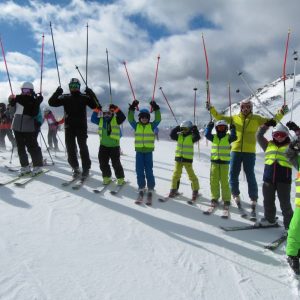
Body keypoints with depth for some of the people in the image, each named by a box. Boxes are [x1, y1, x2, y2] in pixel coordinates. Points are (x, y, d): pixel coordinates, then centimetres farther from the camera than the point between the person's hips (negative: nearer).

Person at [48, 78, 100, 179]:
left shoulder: (84, 97, 4)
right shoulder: (65, 98, 11)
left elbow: (95, 105, -6)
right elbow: (51, 102, 6)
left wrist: (91, 94, -17)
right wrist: (57, 92, -6)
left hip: (81, 127, -3)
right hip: (69, 127, 3)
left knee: (83, 148, -6)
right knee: (70, 149, 5)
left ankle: (86, 169, 3)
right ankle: (75, 168, 18)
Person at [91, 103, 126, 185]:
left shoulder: (116, 119, -5)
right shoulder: (101, 120, 8)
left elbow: (122, 117, -20)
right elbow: (93, 119, 5)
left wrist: (116, 109, -27)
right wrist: (96, 111, -4)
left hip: (114, 146, -5)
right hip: (103, 145, 5)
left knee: (116, 163, -1)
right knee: (103, 162, 9)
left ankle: (120, 178, 13)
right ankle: (106, 177, 24)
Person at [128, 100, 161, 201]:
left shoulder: (152, 125, 3)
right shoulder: (136, 125, 6)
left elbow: (158, 119, -9)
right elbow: (130, 119, -6)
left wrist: (156, 109, -16)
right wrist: (132, 108, -14)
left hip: (148, 151, -1)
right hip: (139, 151, 2)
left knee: (149, 170, 0)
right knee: (139, 170, 5)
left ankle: (150, 188, 10)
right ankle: (141, 188, 17)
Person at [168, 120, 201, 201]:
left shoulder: (191, 136, -4)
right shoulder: (179, 135, 7)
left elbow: (197, 137, -21)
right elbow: (172, 135, -3)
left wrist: (195, 130, -21)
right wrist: (177, 128, -7)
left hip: (187, 159, -4)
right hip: (178, 158, 4)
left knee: (191, 175, 0)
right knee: (176, 174, 8)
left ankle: (195, 191, 13)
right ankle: (174, 190, 20)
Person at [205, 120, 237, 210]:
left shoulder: (228, 137, 4)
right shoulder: (214, 137, 10)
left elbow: (233, 137, -14)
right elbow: (207, 134, -4)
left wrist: (232, 129, -17)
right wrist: (209, 127, -9)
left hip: (224, 162, -3)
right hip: (214, 162, 3)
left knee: (224, 182, -3)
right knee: (214, 181, 5)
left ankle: (226, 200, 5)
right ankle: (214, 198, 15)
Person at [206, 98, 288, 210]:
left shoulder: (256, 118, 4)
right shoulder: (234, 118, 8)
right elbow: (220, 117, 11)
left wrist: (281, 113, -9)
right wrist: (211, 109, 2)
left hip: (249, 152, -2)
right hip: (235, 151, 2)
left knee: (250, 176, 3)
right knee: (233, 174, 7)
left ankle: (253, 199, 14)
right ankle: (235, 195, 25)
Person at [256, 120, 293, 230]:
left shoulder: (290, 146, 7)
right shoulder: (268, 145, 14)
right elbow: (259, 136, 11)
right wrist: (266, 125, 6)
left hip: (284, 179, -3)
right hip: (268, 178, 4)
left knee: (285, 203, 0)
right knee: (268, 201, 16)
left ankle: (289, 224, 13)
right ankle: (269, 219, 35)